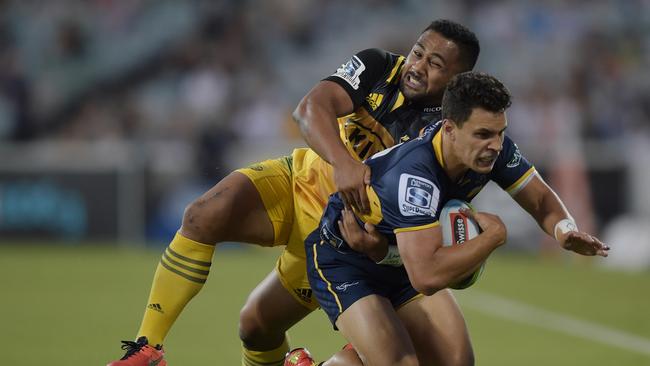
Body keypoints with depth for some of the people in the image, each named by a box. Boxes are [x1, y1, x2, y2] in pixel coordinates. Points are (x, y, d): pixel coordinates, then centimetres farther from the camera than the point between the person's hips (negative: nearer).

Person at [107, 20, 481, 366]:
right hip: (301, 180, 2)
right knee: (203, 218, -23)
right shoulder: (379, 68, -15)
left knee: (258, 326, -4)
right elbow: (311, 107, -30)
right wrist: (341, 162, -49)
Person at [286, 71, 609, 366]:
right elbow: (426, 277, -47)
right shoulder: (415, 175, -41)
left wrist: (565, 230, -25)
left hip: (397, 263, 8)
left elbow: (541, 199, -2)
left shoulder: (493, 147, -18)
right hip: (342, 261, -8)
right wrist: (494, 235, -36)